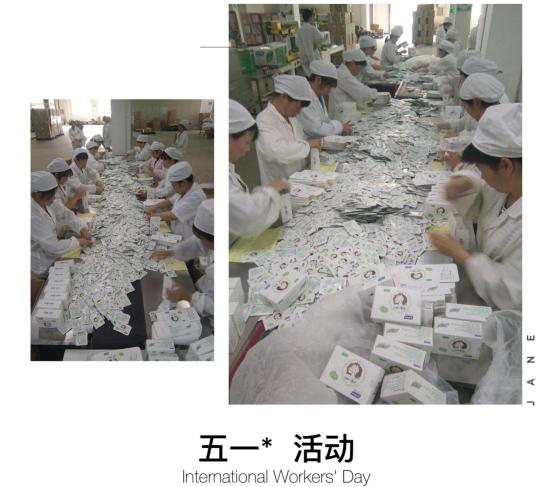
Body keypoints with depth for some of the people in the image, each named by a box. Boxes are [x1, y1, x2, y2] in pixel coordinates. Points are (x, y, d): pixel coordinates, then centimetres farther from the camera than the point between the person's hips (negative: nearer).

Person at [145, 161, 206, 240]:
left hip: (186, 241, -9)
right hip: (176, 234, 9)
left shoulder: (196, 197, -27)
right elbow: (170, 201, 18)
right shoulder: (185, 189, 1)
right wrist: (154, 207, 2)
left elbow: (173, 216, -26)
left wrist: (153, 215, -12)